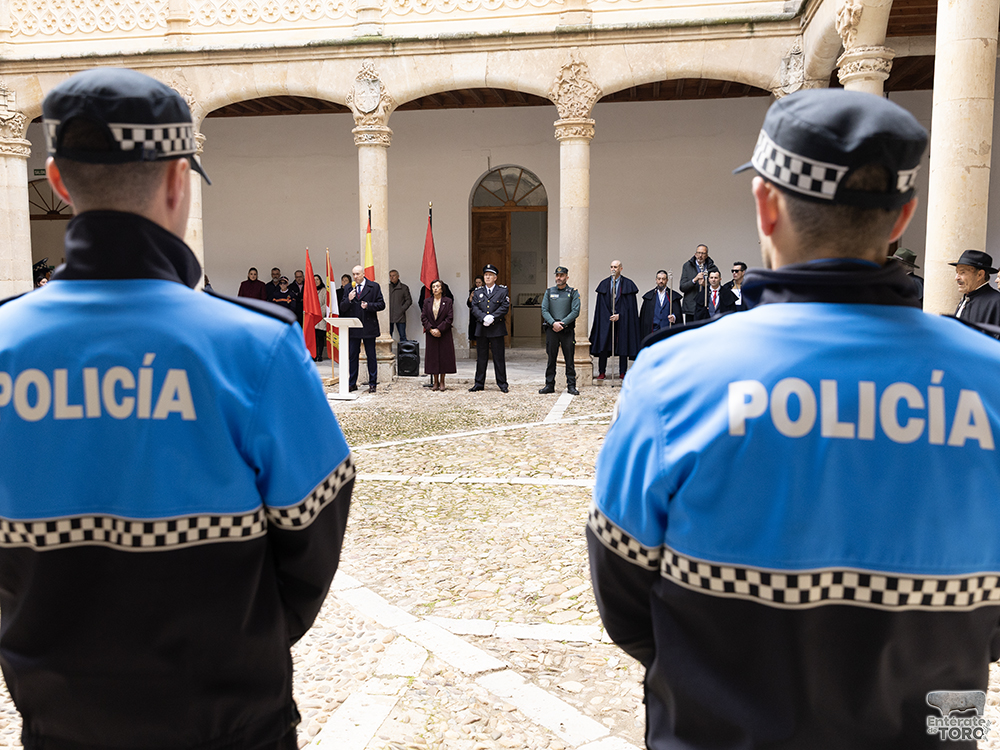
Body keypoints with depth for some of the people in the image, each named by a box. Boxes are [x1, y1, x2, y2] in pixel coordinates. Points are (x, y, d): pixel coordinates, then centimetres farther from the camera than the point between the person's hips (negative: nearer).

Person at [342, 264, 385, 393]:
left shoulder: (374, 287, 2)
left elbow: (381, 305, -2)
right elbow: (343, 309, 6)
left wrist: (368, 305, -17)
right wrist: (348, 300, -13)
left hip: (369, 327, -2)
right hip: (353, 328, 3)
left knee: (371, 356, 4)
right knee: (352, 356, 6)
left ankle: (372, 383, 11)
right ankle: (352, 383, 14)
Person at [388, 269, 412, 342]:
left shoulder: (404, 287, 5)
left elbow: (409, 300, 3)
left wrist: (402, 309, -8)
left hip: (400, 317, -2)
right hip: (388, 317, 2)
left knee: (402, 336, -1)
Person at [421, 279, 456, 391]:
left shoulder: (448, 302, 1)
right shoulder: (427, 302, 8)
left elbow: (450, 318, -6)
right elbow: (423, 317, 3)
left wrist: (439, 329, -14)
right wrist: (430, 329, -10)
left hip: (444, 334, -2)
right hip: (431, 334, 2)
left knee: (444, 357, -1)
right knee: (433, 357, 2)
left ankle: (442, 382, 8)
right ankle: (435, 382, 11)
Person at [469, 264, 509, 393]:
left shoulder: (502, 291, 4)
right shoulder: (478, 293, 13)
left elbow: (504, 307, -6)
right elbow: (475, 309, 3)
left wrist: (492, 318, -17)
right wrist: (484, 318, -15)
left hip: (497, 329, -3)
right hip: (481, 329, 3)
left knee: (499, 358, 1)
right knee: (481, 358, 7)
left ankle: (502, 384, 8)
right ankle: (479, 384, 14)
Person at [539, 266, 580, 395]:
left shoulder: (573, 292, 4)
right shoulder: (549, 292, 10)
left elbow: (575, 311, -5)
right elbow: (544, 310, 3)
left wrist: (562, 323, -14)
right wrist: (553, 323, -12)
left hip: (567, 329, -2)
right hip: (551, 329, 2)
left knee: (569, 359, 1)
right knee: (551, 359, 5)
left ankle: (571, 386, 6)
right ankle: (549, 385, 12)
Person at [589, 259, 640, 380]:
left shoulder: (628, 284, 1)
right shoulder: (604, 284, 7)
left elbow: (630, 304, -3)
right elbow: (602, 304, 4)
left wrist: (619, 315, -13)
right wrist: (609, 316, -8)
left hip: (623, 319, -1)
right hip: (606, 319, 1)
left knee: (623, 344, 1)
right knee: (603, 345, -2)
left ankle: (622, 372, 8)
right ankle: (602, 372, 3)